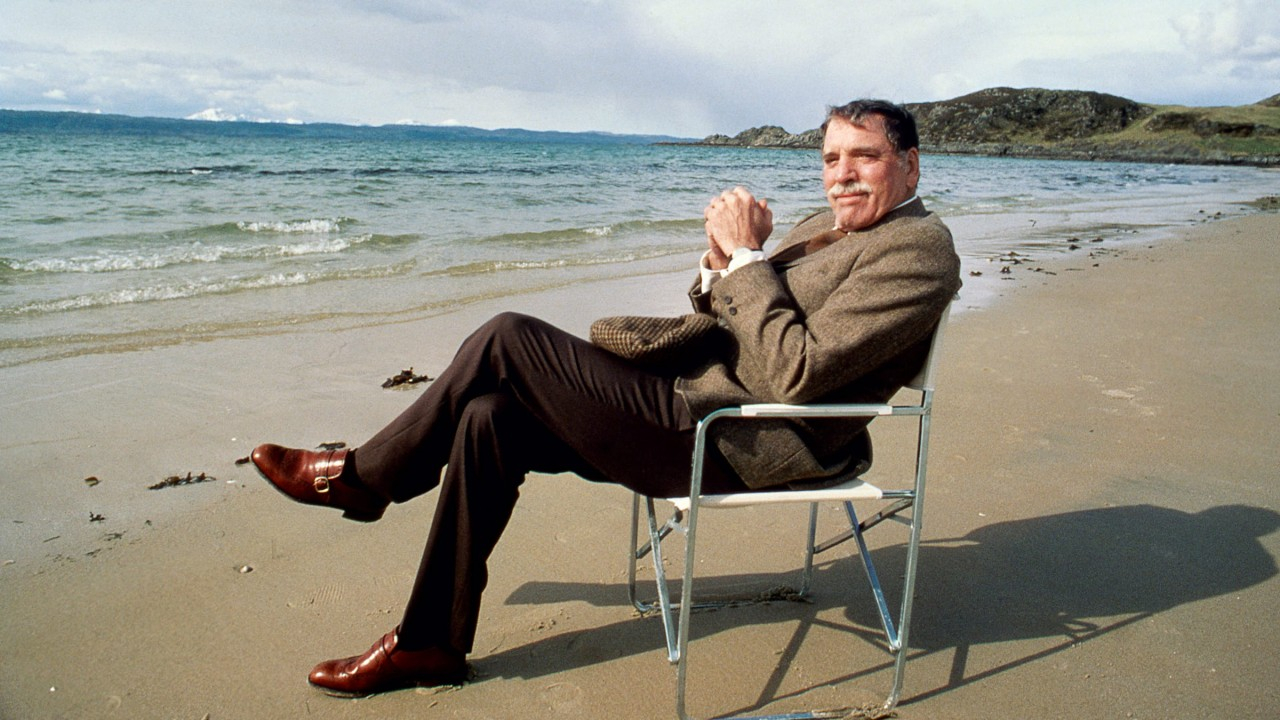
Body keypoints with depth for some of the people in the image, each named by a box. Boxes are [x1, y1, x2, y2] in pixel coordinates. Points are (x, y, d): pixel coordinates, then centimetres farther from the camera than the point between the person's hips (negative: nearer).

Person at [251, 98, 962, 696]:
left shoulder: (917, 248, -10)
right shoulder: (827, 225, 19)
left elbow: (793, 375, -22)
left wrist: (749, 256, -15)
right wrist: (719, 262, -2)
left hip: (736, 445, -10)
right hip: (697, 397, 10)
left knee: (509, 338, -14)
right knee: (489, 419, -1)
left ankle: (362, 476, 9)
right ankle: (430, 643, 12)